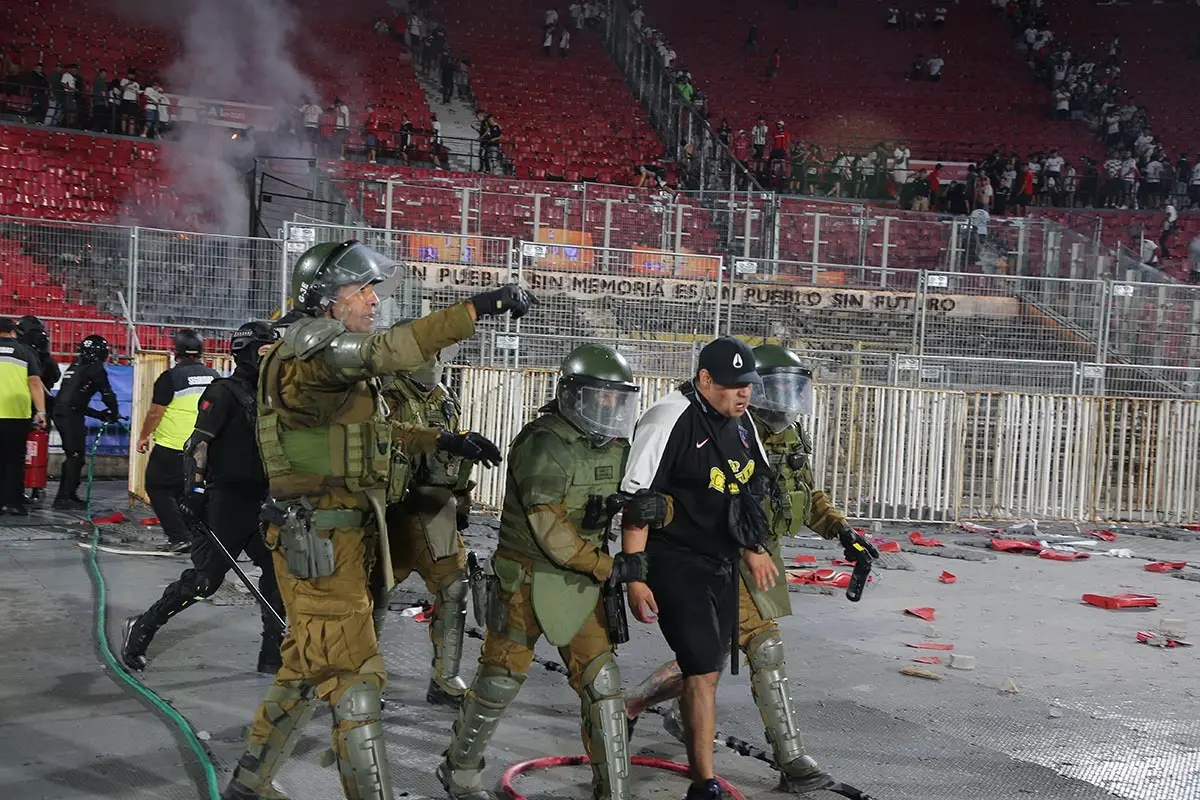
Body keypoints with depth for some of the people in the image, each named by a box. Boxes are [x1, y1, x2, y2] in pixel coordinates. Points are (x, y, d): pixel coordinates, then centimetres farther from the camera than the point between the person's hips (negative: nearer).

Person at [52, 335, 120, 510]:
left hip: (60, 413, 9)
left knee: (72, 456, 17)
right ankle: (65, 498, -7)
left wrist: (100, 414, 23)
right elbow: (107, 394, -7)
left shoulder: (76, 366, 25)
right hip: (71, 416, -9)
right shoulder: (94, 368, -4)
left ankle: (66, 495, 23)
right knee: (76, 456, -6)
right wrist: (114, 413, 10)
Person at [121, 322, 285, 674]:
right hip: (226, 498, -8)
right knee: (205, 578, -6)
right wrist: (195, 490, -22)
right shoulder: (224, 392, -7)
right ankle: (142, 628, 13)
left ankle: (274, 655, 10)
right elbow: (197, 443, -14)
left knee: (278, 570, 3)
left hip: (259, 500, 8)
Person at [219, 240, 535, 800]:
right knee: (355, 680, -5)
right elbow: (384, 351, -35)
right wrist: (478, 308, -39)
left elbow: (381, 431, 23)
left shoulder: (335, 356, 18)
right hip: (321, 543, -10)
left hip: (338, 538, 10)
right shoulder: (309, 353, -16)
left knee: (306, 674, 19)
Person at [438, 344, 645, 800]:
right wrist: (609, 568, -21)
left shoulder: (616, 446, 3)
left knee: (602, 683, 1)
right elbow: (550, 531, -24)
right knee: (500, 680, 8)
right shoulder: (544, 445, -20)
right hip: (528, 579, -6)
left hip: (582, 582, 6)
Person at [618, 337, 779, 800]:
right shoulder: (670, 419, -18)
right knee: (703, 672, -7)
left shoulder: (740, 422, 8)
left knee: (707, 668, 15)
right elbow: (635, 502, -19)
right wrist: (635, 577, -20)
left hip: (721, 564, 9)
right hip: (675, 563, -8)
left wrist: (753, 548, 20)